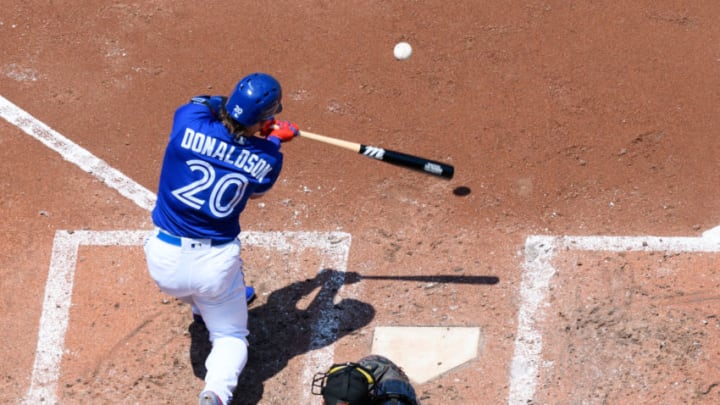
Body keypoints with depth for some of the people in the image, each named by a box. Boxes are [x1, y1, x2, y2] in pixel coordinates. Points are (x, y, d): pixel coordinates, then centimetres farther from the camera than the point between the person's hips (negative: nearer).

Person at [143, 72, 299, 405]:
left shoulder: (189, 121, -13)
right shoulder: (268, 159, -11)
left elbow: (203, 102, 12)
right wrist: (273, 139, 19)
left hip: (163, 264, 1)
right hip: (216, 265, -1)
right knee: (231, 337, 19)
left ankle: (201, 307, 63)